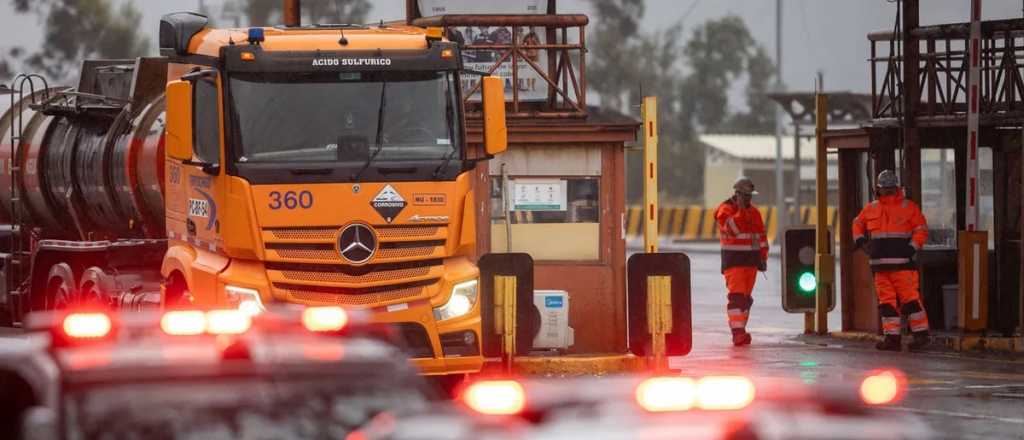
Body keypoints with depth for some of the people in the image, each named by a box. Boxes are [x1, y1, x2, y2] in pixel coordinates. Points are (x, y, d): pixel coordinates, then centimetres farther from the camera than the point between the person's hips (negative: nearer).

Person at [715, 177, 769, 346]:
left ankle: (739, 331, 16)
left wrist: (763, 258, 11)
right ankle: (737, 332, -22)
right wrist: (740, 210, -28)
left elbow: (761, 237, 17)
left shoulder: (754, 212, 12)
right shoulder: (725, 210, -8)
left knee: (746, 297, 8)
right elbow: (731, 229, -26)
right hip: (733, 261, -6)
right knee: (736, 296, -16)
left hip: (751, 261, 6)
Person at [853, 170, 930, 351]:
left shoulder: (909, 207, 0)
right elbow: (857, 224, 28)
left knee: (909, 298, -8)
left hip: (902, 263, -5)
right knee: (887, 302, 5)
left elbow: (921, 230, -1)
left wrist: (912, 248, -12)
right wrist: (861, 241, 10)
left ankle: (921, 334, -3)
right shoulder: (871, 209, 13)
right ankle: (892, 338, 7)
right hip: (880, 264, 5)